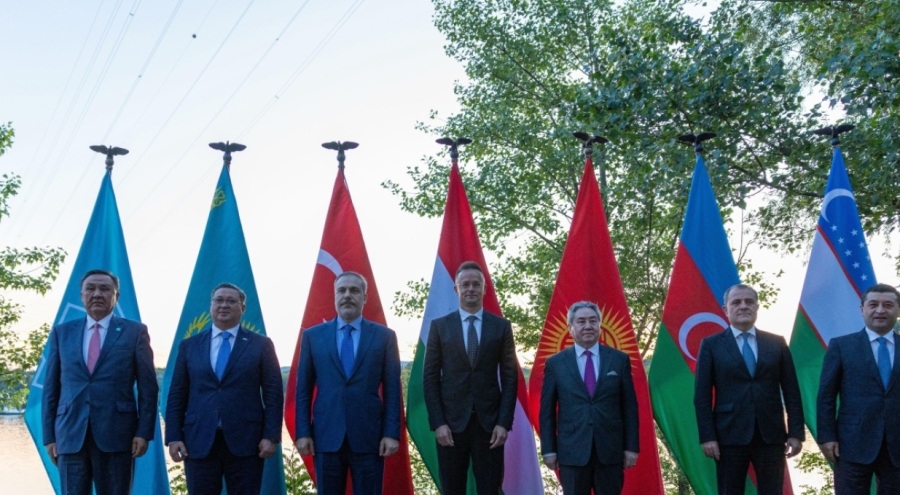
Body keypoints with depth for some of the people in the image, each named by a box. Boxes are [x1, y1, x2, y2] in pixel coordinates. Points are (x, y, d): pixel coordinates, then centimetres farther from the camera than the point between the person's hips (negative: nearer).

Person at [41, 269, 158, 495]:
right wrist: (49, 435, 5)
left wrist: (144, 432, -5)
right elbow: (51, 388, 11)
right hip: (70, 435, 2)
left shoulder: (135, 332, 5)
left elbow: (148, 387, 2)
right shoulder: (61, 333, 12)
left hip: (116, 434, -2)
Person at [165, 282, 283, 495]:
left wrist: (271, 436, -7)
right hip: (199, 441, 2)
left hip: (245, 441, -1)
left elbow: (273, 393, 2)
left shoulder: (261, 345, 6)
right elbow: (177, 395, 10)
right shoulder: (189, 346, 12)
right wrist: (173, 437, 1)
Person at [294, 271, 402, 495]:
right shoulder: (313, 336, 8)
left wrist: (392, 433, -5)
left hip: (369, 436, -1)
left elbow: (392, 390, 2)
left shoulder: (384, 336, 5)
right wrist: (303, 432, 0)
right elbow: (303, 390, 7)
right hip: (326, 436, 1)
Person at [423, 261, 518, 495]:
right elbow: (430, 377, 3)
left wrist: (504, 422, -5)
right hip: (451, 422, 0)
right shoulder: (440, 326, 5)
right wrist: (438, 423, -6)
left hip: (489, 422, 0)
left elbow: (509, 377, 4)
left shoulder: (501, 326, 6)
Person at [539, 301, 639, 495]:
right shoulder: (555, 363, 4)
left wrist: (631, 446, 1)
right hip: (571, 451, -1)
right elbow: (547, 410, 5)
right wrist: (548, 449, 0)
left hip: (611, 450, 1)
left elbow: (629, 406, 6)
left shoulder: (619, 360, 6)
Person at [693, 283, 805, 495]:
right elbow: (702, 395, 0)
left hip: (771, 435, 2)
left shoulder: (776, 343, 10)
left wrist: (796, 432, 1)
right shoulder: (711, 345, 4)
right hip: (729, 435, -1)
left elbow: (791, 391, 8)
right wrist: (707, 436, -8)